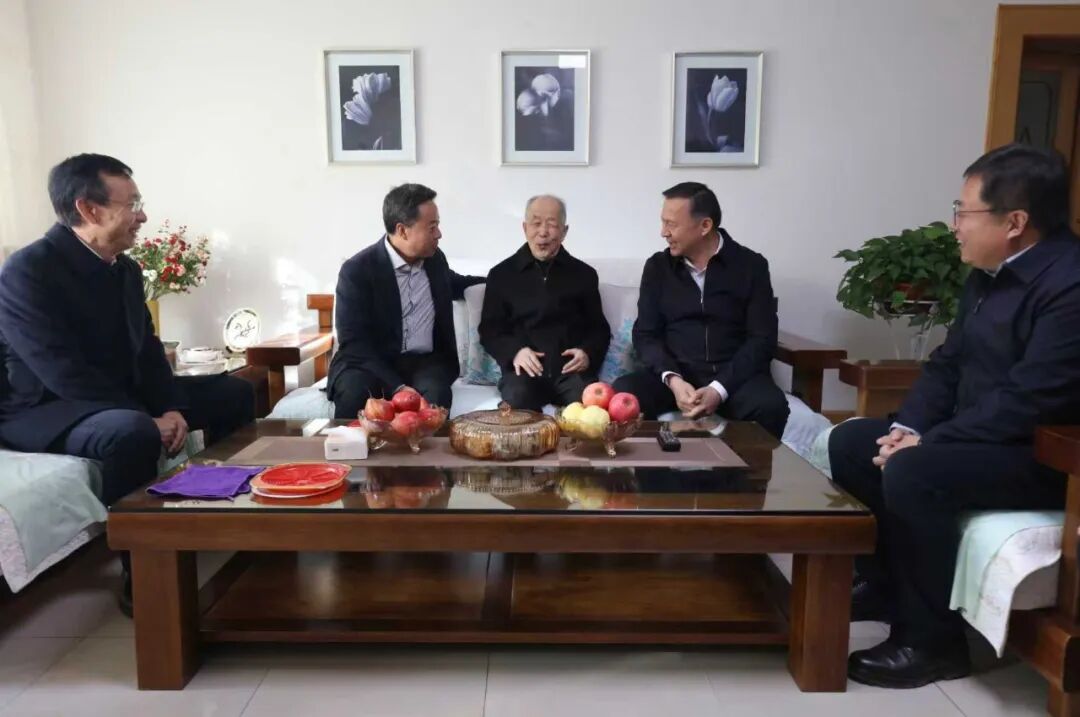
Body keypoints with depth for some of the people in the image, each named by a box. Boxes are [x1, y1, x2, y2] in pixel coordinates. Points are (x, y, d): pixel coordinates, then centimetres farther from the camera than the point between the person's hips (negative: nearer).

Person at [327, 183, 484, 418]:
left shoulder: (435, 259, 7)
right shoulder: (356, 270, -10)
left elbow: (453, 284, 33)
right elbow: (353, 343, -16)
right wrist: (397, 387, -27)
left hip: (425, 362, 3)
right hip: (370, 362, -3)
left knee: (435, 395, -31)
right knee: (353, 394, -35)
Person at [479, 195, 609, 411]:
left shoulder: (584, 273, 16)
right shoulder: (501, 274, 13)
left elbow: (599, 328, 19)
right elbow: (489, 329, 12)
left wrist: (588, 353, -4)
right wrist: (514, 351, -10)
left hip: (571, 369, 1)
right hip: (525, 369, 0)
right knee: (518, 399, -34)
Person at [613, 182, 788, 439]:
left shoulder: (751, 265, 1)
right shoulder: (657, 266, 7)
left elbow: (762, 339, -4)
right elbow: (646, 334, 5)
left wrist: (719, 388, -19)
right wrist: (672, 380, -15)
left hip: (733, 376, -1)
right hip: (676, 375, 1)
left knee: (770, 406, -33)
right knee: (623, 393, -29)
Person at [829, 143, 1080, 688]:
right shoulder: (989, 274, 7)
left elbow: (1025, 401, -28)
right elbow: (947, 363, 9)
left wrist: (926, 443, -23)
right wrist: (908, 428, -6)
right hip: (977, 436, 10)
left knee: (912, 472, -32)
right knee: (849, 442, 4)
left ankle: (932, 639, -14)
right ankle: (882, 581, 16)